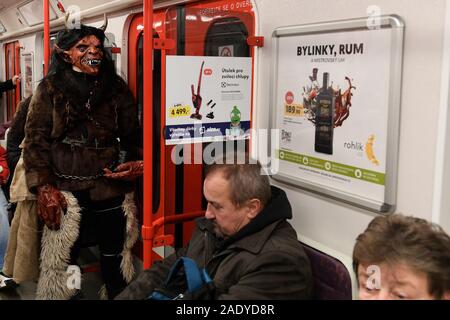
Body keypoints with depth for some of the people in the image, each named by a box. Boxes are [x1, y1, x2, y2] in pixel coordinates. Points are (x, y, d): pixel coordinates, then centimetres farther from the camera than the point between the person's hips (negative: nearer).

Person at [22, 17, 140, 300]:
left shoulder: (117, 88, 6)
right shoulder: (50, 89, 2)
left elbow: (132, 137, 12)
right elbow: (36, 140, -1)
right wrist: (43, 187, -10)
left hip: (112, 192, 2)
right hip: (65, 194, -1)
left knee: (115, 264, 12)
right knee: (62, 261, 7)